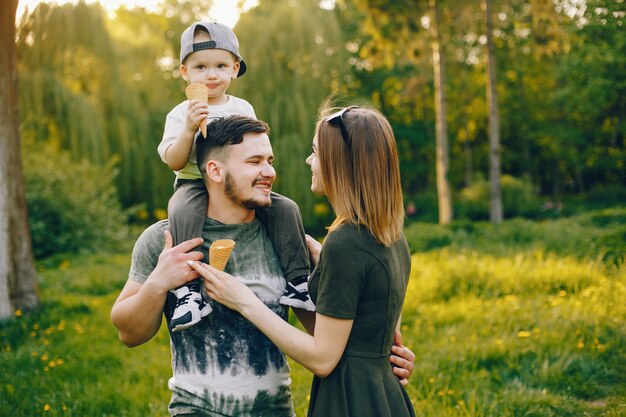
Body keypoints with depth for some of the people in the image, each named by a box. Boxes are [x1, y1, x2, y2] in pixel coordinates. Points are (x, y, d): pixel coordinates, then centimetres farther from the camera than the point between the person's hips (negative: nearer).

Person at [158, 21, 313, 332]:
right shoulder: (181, 114, 1)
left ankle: (297, 280, -9)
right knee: (182, 212, -37)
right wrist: (190, 128, -21)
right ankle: (188, 290, -40)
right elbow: (174, 162, -9)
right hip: (195, 185, -3)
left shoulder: (243, 108, 10)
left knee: (286, 209, -17)